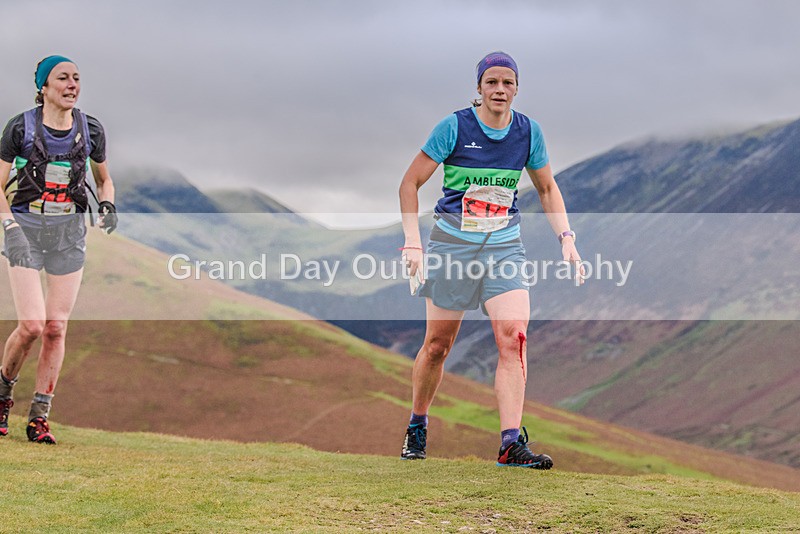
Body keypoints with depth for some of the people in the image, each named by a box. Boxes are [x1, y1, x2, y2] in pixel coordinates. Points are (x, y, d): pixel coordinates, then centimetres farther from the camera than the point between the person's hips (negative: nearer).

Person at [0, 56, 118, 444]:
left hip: (69, 233, 3)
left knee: (56, 329, -1)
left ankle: (39, 418, 9)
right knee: (31, 326, -14)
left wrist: (107, 205, -3)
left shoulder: (90, 130, 2)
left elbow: (104, 180, 18)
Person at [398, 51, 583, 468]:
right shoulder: (454, 127, -9)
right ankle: (417, 427, 28)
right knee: (438, 344, 5)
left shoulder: (528, 132, 1)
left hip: (504, 247, 2)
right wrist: (412, 241, -14)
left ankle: (511, 443, -17)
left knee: (514, 340, -15)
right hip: (452, 244, -2)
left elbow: (547, 188, 16)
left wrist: (565, 237, 3)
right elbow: (410, 183, -4)